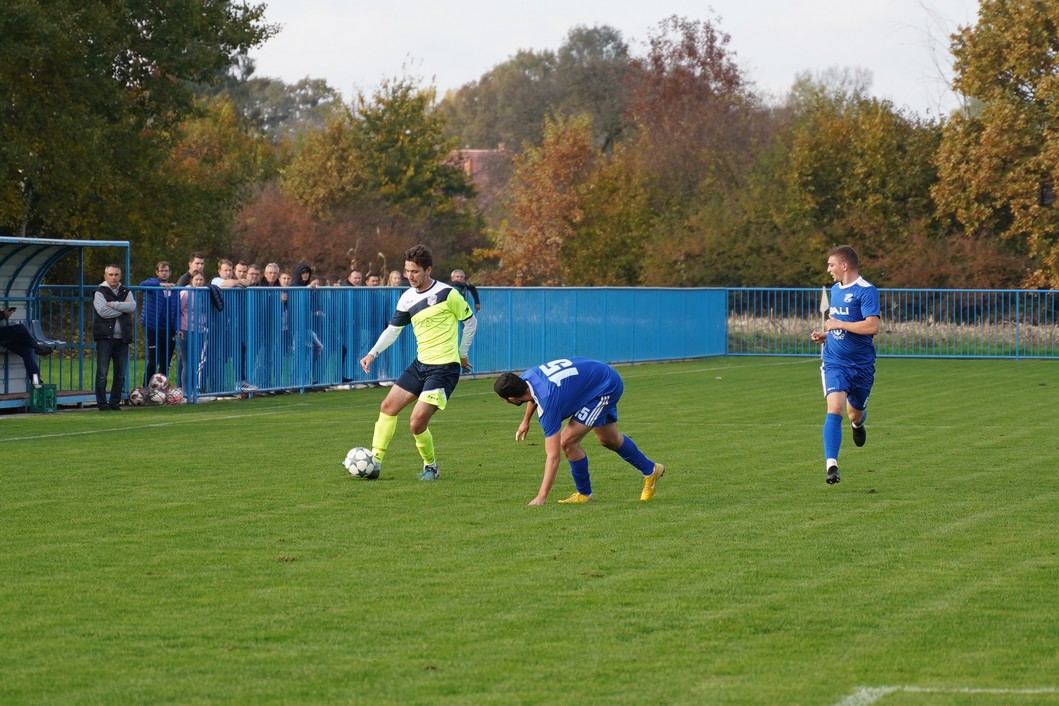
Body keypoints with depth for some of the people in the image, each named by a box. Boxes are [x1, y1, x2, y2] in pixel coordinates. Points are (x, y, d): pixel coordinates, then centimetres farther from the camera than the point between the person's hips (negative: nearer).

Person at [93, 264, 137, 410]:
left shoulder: (125, 292, 13)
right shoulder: (100, 292, 1)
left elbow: (132, 306, -6)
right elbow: (103, 311, -15)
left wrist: (113, 305, -13)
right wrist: (122, 308, -6)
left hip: (122, 338, 4)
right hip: (105, 338, -4)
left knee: (120, 374, 6)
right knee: (102, 374, -6)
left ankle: (115, 402, 14)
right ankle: (102, 403, -1)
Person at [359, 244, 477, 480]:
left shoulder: (446, 293, -12)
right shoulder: (407, 299, 5)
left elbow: (470, 321, -1)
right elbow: (393, 329, 13)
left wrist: (462, 353, 5)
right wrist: (373, 353, -1)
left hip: (444, 368, -7)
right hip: (420, 364, 7)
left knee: (417, 423, -12)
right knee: (388, 407, 3)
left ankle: (430, 467, 11)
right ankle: (374, 460, 9)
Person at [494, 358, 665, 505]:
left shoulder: (548, 402, -34)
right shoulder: (527, 376, -14)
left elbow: (553, 456, -34)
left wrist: (541, 498, -34)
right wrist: (525, 421, 25)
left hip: (606, 388, -10)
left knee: (568, 442, -15)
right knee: (609, 440, 27)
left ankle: (584, 493, 7)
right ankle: (651, 470, 48)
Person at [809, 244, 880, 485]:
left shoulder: (866, 291, -13)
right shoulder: (835, 289, 11)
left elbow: (872, 326, -24)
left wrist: (838, 324, -18)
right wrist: (824, 335, 6)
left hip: (861, 364, -4)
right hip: (834, 363, 4)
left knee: (855, 413, 13)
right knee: (835, 408, -18)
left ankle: (858, 422, 53)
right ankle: (831, 465, -23)